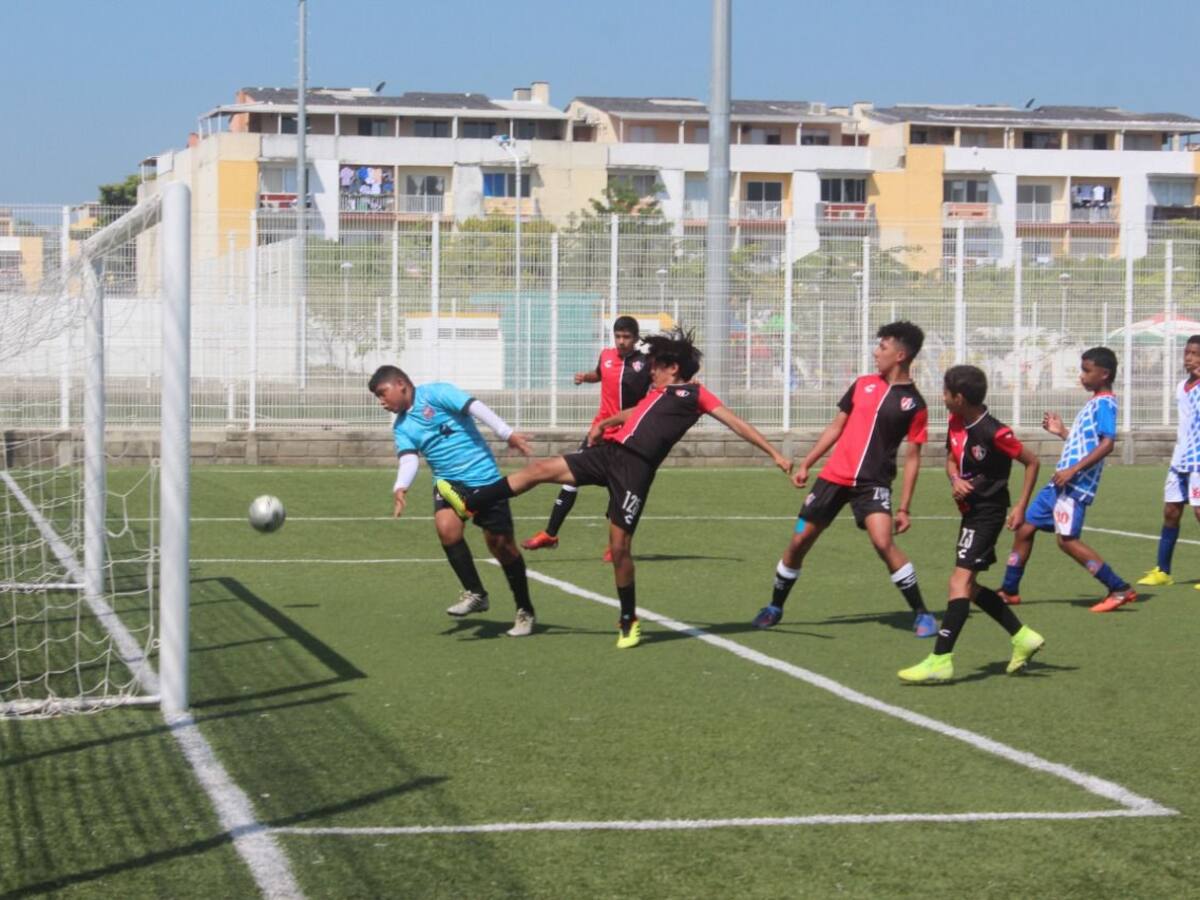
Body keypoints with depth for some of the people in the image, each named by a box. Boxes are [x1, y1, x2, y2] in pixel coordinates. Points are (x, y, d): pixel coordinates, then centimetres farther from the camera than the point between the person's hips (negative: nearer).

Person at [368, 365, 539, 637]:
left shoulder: (436, 393, -7)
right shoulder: (401, 427, 10)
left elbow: (475, 407, -17)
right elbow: (409, 460, -4)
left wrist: (507, 434, -28)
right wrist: (401, 487, -24)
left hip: (484, 478, -5)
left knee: (501, 544, -2)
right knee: (446, 526, -25)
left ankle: (525, 612, 15)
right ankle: (475, 594, -11)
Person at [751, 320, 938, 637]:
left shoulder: (914, 403, -5)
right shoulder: (863, 384, 7)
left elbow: (913, 457, -2)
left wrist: (904, 508, -6)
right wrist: (806, 464, 13)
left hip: (873, 483, -4)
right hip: (834, 476, 4)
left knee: (883, 542, -25)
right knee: (799, 541, 6)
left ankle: (921, 614, -11)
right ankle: (775, 608, 26)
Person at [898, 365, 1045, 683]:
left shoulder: (994, 433, -20)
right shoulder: (956, 422, 3)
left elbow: (1031, 461, -10)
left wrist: (1021, 507, -11)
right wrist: (955, 479, -7)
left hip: (988, 512, -10)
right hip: (970, 511, 10)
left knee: (960, 581, -17)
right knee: (966, 586, 14)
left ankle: (940, 660, -22)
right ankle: (1023, 637, 25)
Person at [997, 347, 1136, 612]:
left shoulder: (1105, 403, -10)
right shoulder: (1094, 403, 20)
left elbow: (1107, 443, -23)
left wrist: (1073, 470, -26)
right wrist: (1061, 431, 23)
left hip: (1076, 484, -10)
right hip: (1061, 483, 10)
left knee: (1067, 539, -15)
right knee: (1025, 528, 11)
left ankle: (1120, 590, -9)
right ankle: (1009, 591, 22)